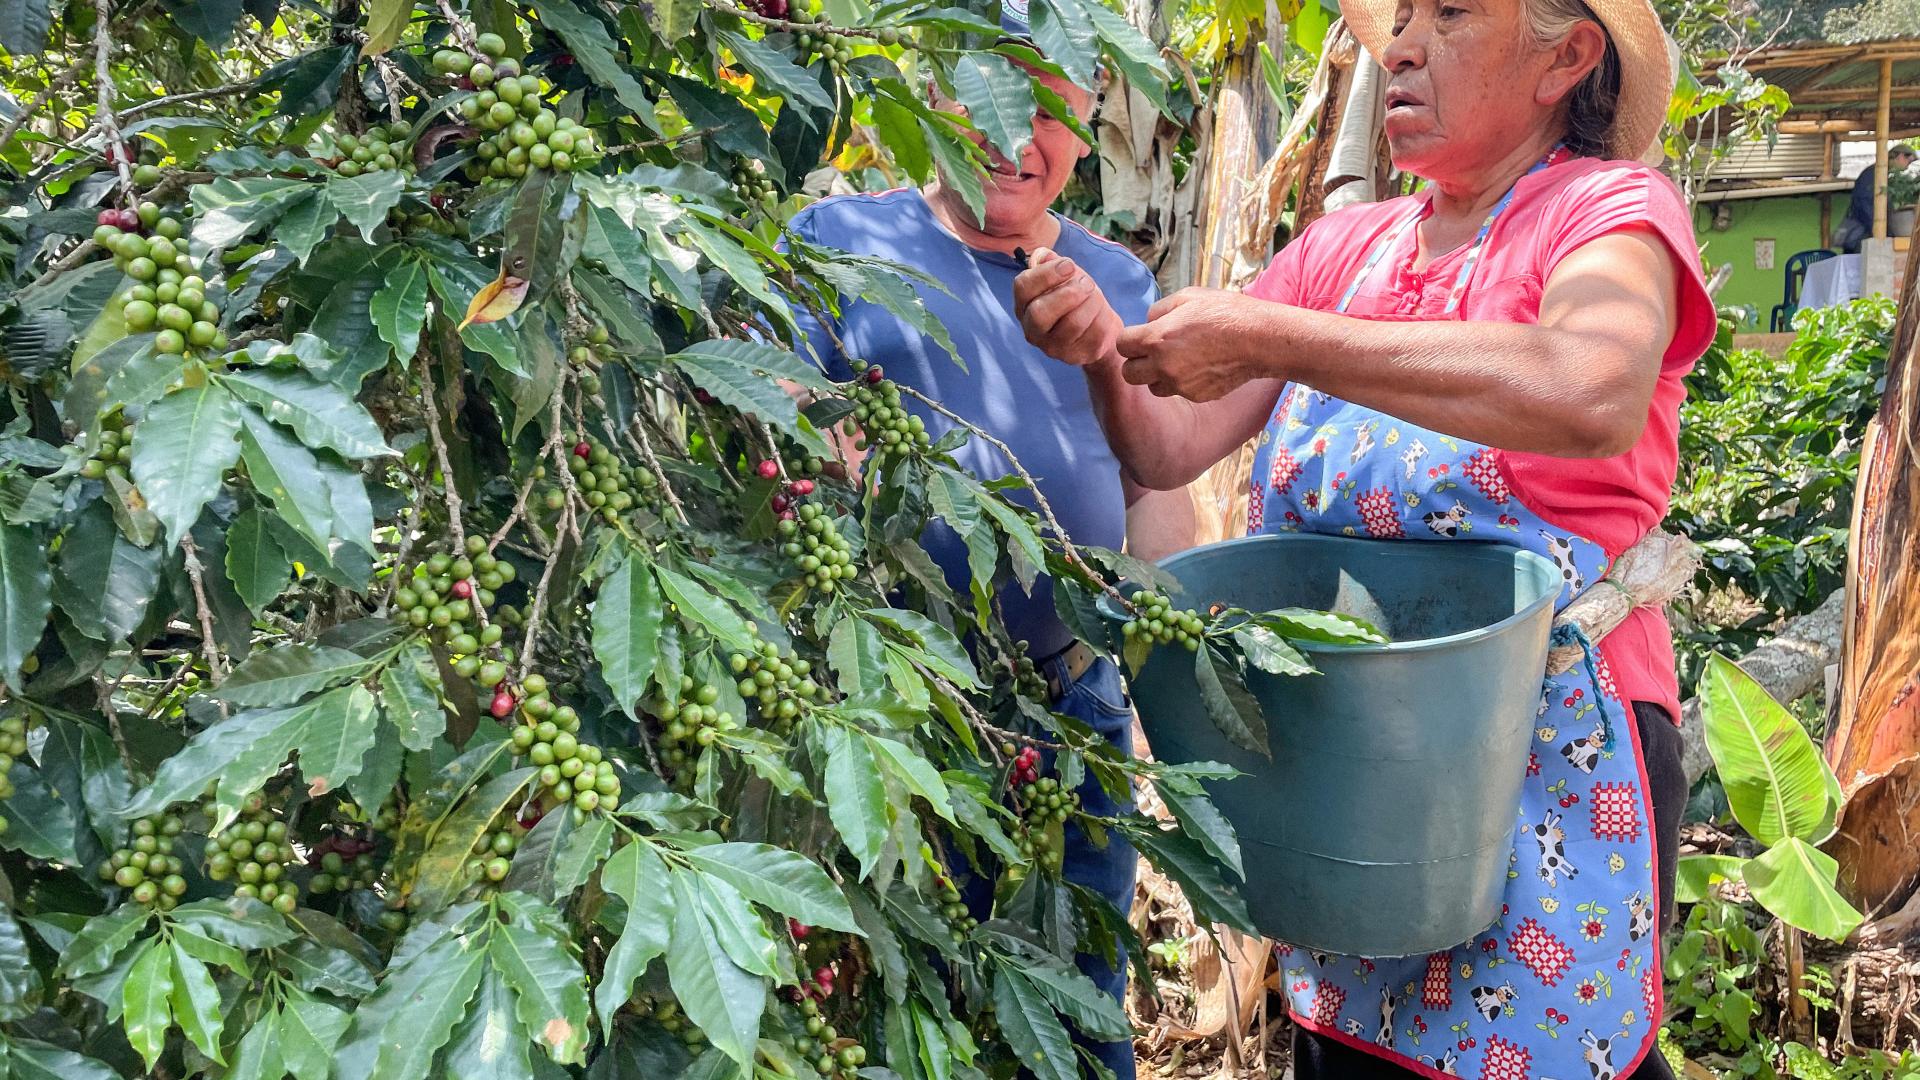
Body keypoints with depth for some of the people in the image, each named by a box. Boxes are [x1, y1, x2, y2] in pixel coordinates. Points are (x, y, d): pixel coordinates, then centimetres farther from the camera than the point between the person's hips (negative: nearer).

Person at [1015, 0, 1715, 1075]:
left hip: (1548, 765, -5)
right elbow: (1170, 451, 5)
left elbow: (1592, 395, -29)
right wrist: (1106, 349, -15)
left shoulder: (1614, 208, -6)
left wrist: (1268, 338, -27)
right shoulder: (1341, 247, 9)